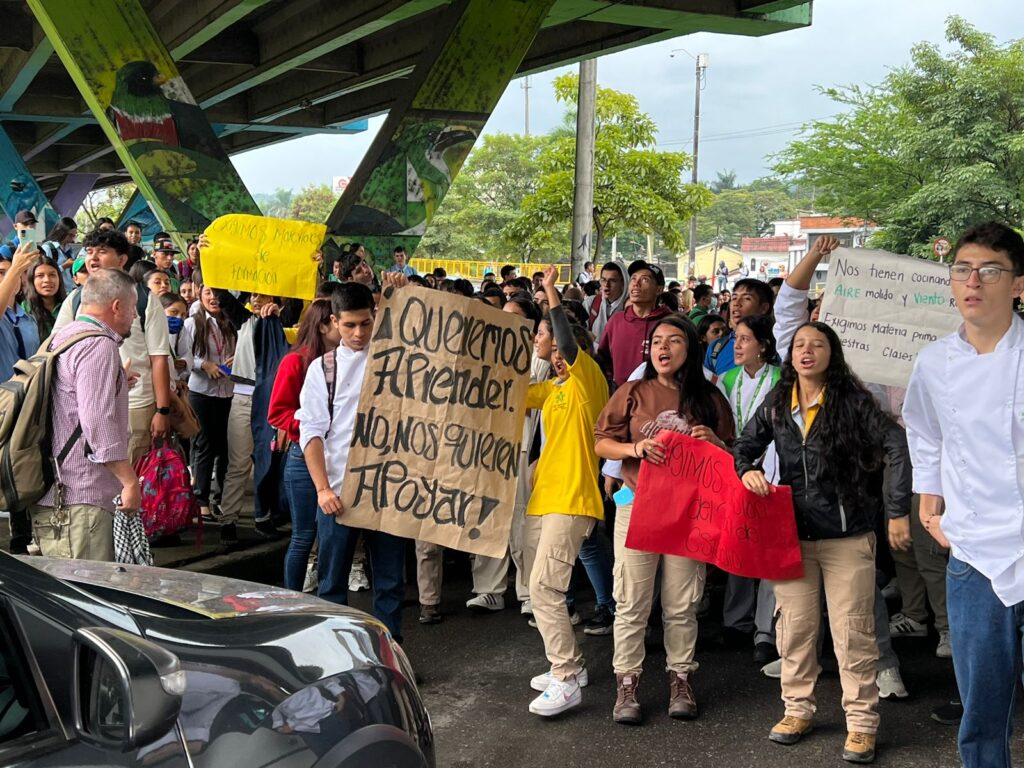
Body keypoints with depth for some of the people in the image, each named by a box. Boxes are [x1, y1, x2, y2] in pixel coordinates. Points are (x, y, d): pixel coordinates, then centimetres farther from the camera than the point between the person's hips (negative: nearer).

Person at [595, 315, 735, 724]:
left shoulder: (710, 399, 5)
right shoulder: (633, 393, 2)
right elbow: (601, 443, 3)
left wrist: (714, 442, -10)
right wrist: (635, 448, -15)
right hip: (637, 506, -1)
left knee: (682, 605, 8)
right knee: (632, 603, 3)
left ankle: (681, 680, 22)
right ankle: (627, 683, 13)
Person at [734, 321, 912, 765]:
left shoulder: (852, 401, -8)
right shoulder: (776, 405, 4)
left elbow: (896, 446, -12)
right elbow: (744, 447, 13)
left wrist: (897, 510, -16)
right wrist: (747, 470, -10)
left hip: (848, 537, -4)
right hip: (792, 533, 4)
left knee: (852, 633, 2)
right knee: (794, 628, 11)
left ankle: (862, 723, 15)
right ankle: (798, 709, 27)